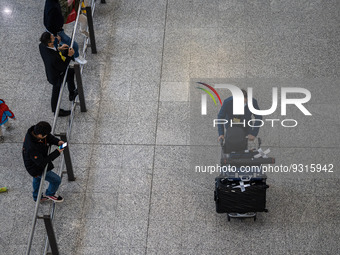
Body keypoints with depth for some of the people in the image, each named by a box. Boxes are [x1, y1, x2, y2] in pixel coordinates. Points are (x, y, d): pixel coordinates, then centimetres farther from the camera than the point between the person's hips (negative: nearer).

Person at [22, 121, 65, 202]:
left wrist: (57, 142, -22)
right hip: (37, 168, -9)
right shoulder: (32, 148, -45)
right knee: (56, 180, 7)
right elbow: (42, 162, -34)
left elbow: (49, 137, -4)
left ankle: (36, 197, 60)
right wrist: (56, 152, -31)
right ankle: (50, 194, 37)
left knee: (37, 179, 33)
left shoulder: (34, 131, -22)